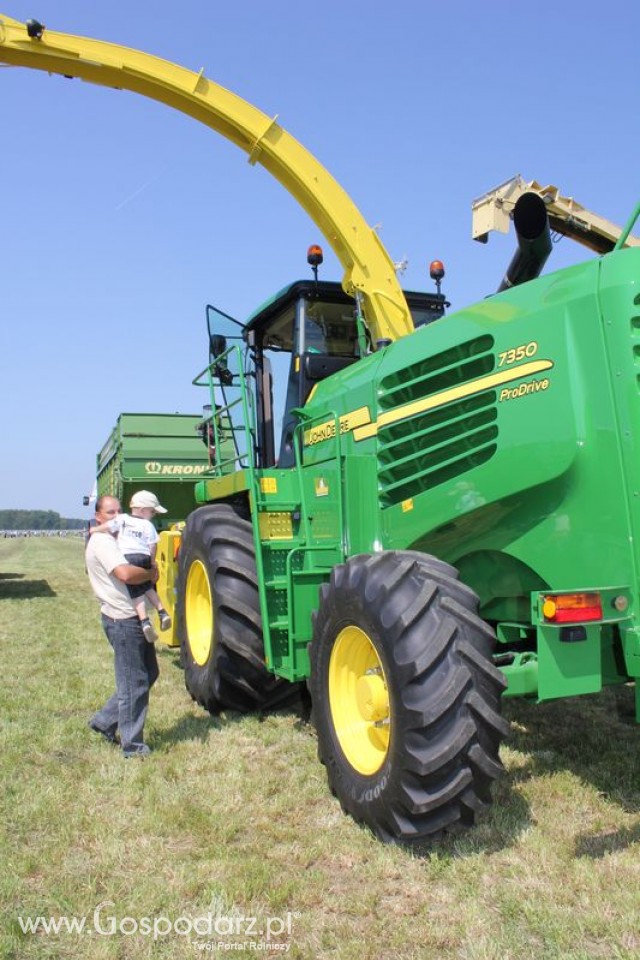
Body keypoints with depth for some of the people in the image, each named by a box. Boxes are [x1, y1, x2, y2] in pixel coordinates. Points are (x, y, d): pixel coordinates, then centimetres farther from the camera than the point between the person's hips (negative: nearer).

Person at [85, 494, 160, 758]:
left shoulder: (115, 539, 17)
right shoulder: (102, 542, -16)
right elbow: (125, 574, -31)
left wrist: (148, 571, 4)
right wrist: (151, 574, -14)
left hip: (135, 619, 10)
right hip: (123, 620, -10)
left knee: (148, 674, 19)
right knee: (134, 683, -1)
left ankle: (106, 720, 29)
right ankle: (132, 745, 12)